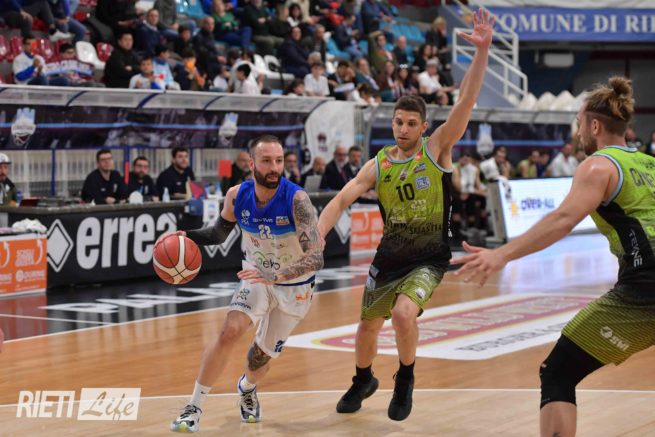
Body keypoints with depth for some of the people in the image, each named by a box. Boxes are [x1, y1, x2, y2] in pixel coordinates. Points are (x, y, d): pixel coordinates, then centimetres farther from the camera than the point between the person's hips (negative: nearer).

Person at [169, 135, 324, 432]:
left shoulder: (296, 199, -31)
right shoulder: (237, 196, -17)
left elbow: (316, 258, -37)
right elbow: (219, 233, 5)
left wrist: (277, 275, -52)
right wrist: (188, 236, -15)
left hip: (295, 286, -2)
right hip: (257, 276, 2)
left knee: (262, 356, 12)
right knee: (230, 332, -23)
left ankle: (247, 388, 49)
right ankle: (194, 408, -10)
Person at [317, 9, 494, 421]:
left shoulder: (437, 149, -10)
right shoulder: (378, 165, -3)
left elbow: (466, 101, -22)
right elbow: (340, 201, -5)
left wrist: (483, 50, -33)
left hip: (429, 258, -4)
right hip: (390, 256, 4)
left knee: (403, 313, -27)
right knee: (368, 325, 15)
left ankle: (405, 380, 2)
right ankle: (363, 381, 46)